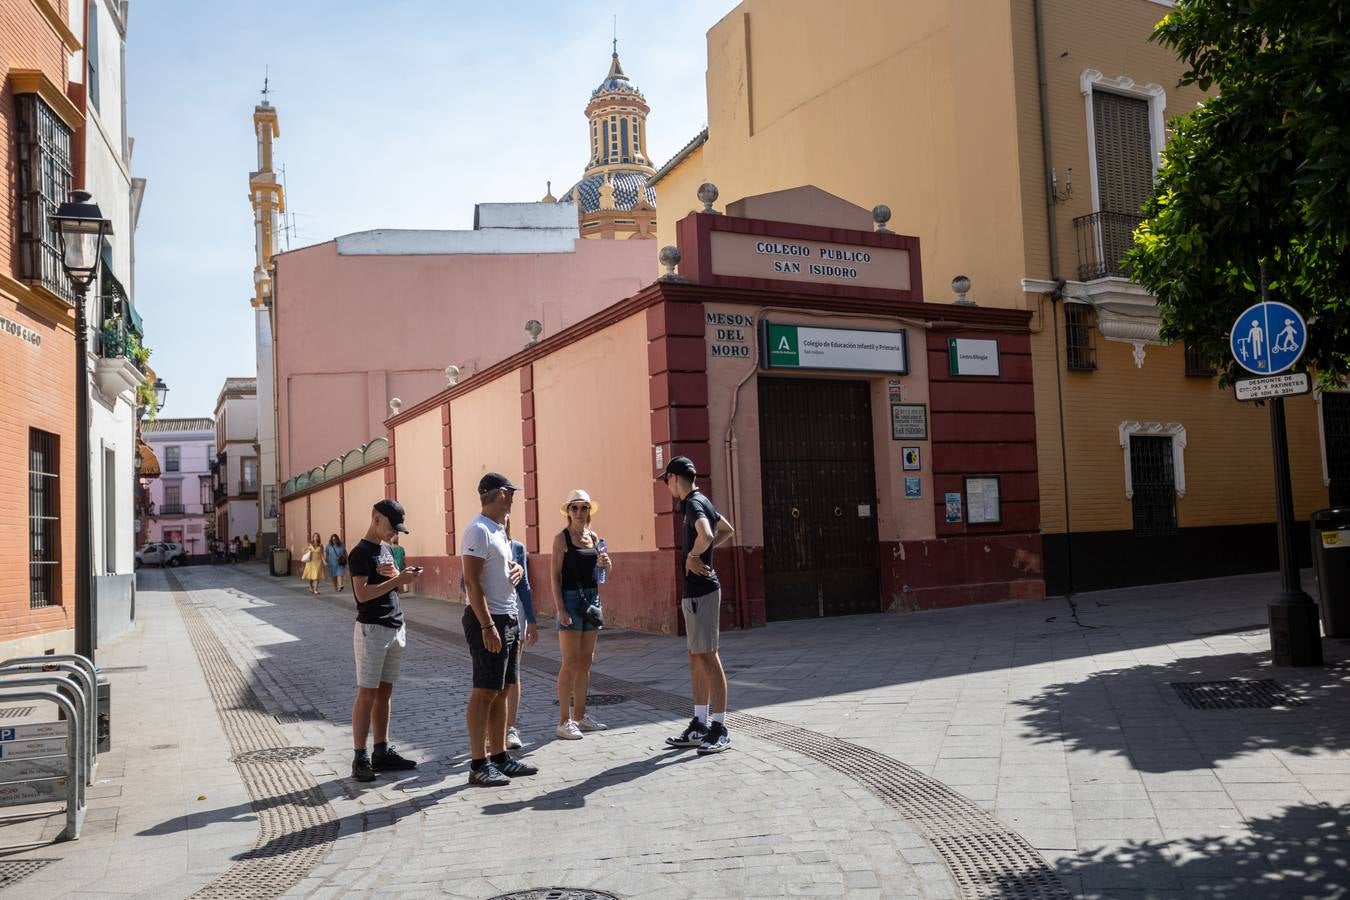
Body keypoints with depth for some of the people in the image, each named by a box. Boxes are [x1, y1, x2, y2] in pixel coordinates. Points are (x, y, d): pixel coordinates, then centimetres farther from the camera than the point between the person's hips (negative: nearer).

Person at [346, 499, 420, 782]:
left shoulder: (386, 549, 15)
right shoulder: (361, 552, -10)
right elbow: (362, 594, -19)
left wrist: (397, 576, -2)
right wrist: (397, 579, -23)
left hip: (395, 628, 8)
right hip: (372, 630, -8)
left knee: (385, 692, 10)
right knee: (366, 693, -5)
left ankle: (382, 752, 16)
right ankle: (360, 758, -2)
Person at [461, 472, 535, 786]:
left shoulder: (498, 530, 15)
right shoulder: (478, 530, -14)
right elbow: (472, 581, -20)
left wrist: (516, 569, 4)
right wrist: (487, 626, -25)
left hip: (508, 619, 10)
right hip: (488, 620, -9)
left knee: (501, 691, 12)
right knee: (484, 692, -5)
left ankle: (499, 757, 20)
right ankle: (478, 765, 0)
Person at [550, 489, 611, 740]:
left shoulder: (594, 537, 11)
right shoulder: (562, 538, -5)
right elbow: (555, 576, -9)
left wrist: (604, 565, -5)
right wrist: (560, 608, -18)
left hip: (592, 597, 6)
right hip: (570, 598, -6)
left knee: (585, 662, 10)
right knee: (570, 663, -6)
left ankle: (580, 716, 19)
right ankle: (564, 721, -1)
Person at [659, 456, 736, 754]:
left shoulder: (694, 504, -15)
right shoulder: (701, 502, 15)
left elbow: (706, 535, -36)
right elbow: (727, 529, 32)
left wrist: (693, 556, -18)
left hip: (701, 590, -10)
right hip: (694, 591, 10)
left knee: (707, 657, -5)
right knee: (696, 657, 13)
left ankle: (720, 729, 1)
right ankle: (700, 725, 20)